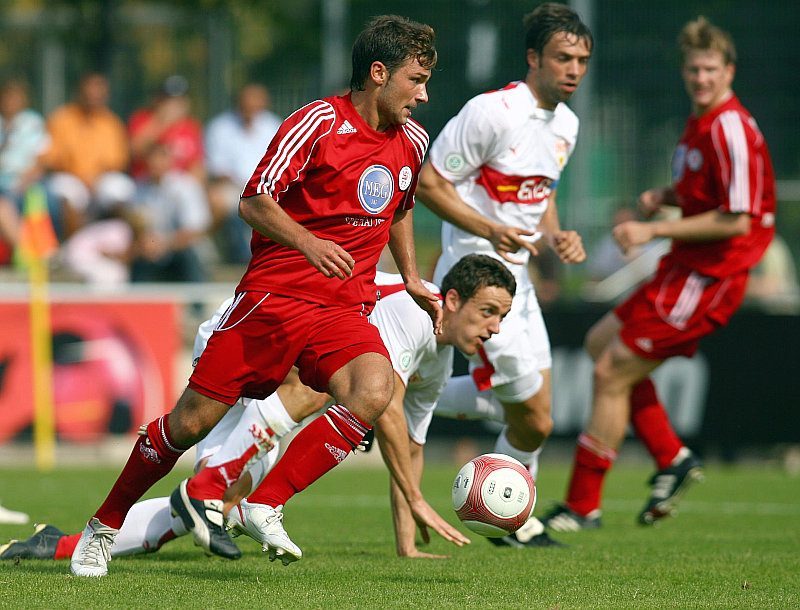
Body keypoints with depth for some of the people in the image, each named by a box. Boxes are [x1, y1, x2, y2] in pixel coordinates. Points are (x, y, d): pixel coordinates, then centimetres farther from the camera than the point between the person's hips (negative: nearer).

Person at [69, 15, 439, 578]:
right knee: (193, 421, -5)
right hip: (274, 294, -5)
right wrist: (308, 243, -30)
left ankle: (262, 507, -21)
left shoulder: (412, 140, 10)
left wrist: (413, 279, 22)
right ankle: (103, 528, 16)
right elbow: (254, 201, -15)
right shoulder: (319, 122, -11)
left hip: (346, 308, 5)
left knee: (373, 392, -28)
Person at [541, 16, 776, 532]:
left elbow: (736, 219, -23)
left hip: (706, 278, -10)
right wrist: (665, 197, 4)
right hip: (685, 270, 10)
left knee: (612, 372, -7)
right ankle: (672, 458, 18)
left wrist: (655, 231, -19)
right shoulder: (700, 124, 11)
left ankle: (583, 505, 1)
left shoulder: (731, 129, -19)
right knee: (602, 342, 19)